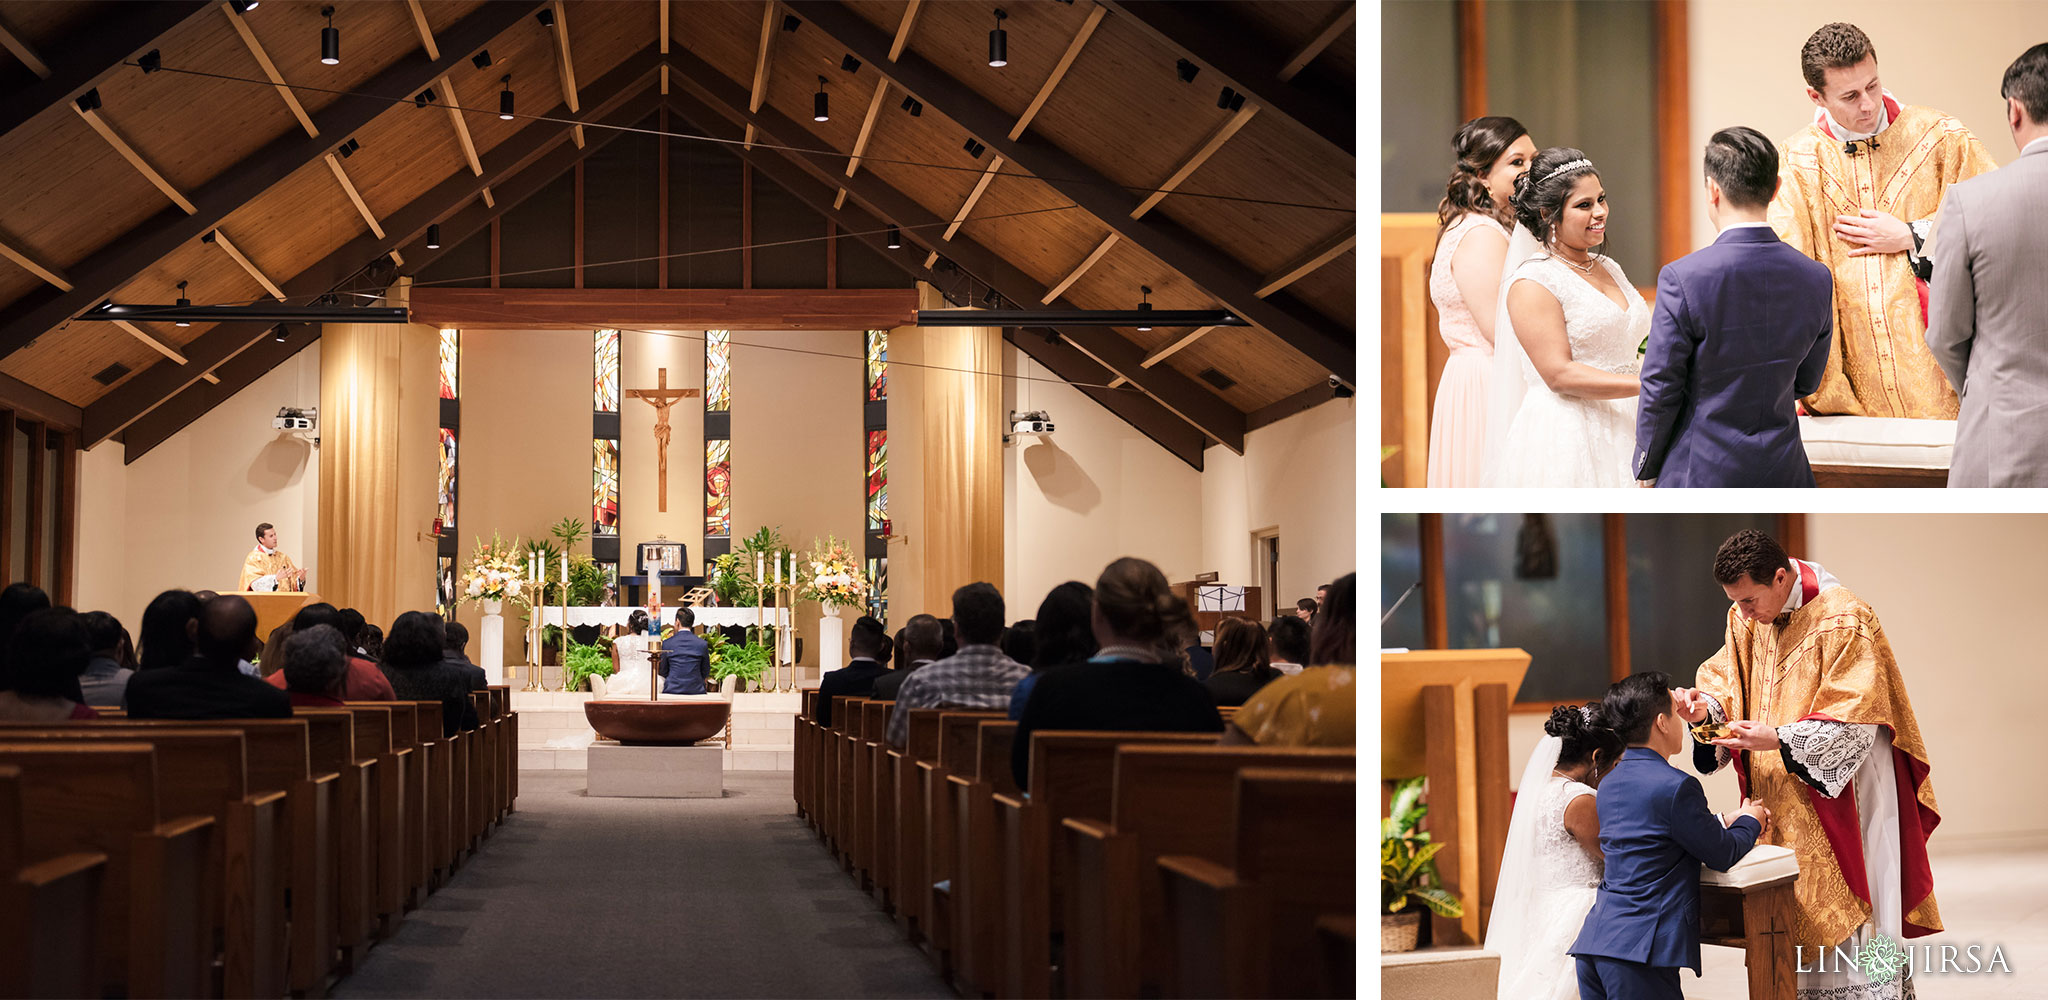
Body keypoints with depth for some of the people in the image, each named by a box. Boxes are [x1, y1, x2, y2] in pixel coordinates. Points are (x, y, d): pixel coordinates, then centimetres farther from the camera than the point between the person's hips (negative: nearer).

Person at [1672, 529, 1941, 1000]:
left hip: (1842, 788, -6)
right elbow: (1729, 675, 11)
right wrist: (1705, 704, -12)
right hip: (1778, 795, 6)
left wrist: (1779, 739, -28)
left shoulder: (1843, 621, -17)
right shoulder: (1746, 618, 4)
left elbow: (1856, 719, -19)